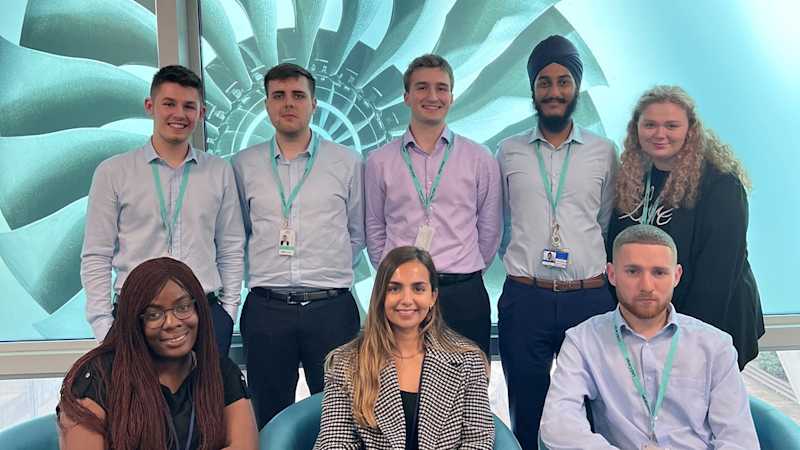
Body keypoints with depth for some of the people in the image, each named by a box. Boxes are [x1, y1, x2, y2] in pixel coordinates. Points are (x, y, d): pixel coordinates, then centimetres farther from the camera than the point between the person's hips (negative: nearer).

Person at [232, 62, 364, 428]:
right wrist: (265, 272, 10)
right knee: (269, 419, 12)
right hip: (266, 308, 1)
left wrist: (331, 272, 8)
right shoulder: (244, 165, 7)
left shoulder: (347, 163, 3)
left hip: (331, 307, -1)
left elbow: (358, 232, 11)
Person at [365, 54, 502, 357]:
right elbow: (375, 229, 12)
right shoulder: (379, 161, 6)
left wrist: (465, 276, 12)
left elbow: (489, 230, 10)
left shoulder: (480, 159, 4)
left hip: (463, 297, 0)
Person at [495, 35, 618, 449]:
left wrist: (602, 274, 6)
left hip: (589, 298, 1)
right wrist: (520, 261, 9)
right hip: (524, 298, 0)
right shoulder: (509, 152, 6)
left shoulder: (604, 152, 6)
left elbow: (607, 225, 11)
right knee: (526, 414, 10)